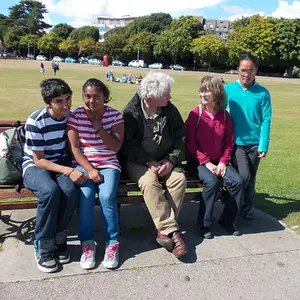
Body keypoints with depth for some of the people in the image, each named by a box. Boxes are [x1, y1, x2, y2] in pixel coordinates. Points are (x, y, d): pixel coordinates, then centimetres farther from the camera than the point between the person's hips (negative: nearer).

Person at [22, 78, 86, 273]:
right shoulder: (35, 122, -18)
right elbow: (39, 160, -15)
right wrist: (69, 171, -26)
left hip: (62, 164, 3)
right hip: (34, 166, -3)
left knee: (70, 191, -31)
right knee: (50, 191, -36)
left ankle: (59, 240, -8)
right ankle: (43, 247, -15)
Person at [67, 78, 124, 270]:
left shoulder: (115, 115, 0)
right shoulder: (76, 115, -1)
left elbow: (116, 147, -7)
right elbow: (74, 148, -5)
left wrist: (99, 128, -16)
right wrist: (89, 169, -15)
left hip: (109, 165, 0)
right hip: (83, 165, 0)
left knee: (107, 196, -25)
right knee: (85, 196, -26)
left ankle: (112, 242, -8)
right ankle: (87, 243, -8)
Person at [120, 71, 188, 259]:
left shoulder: (170, 110, 2)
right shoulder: (132, 112, -9)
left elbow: (180, 138, 5)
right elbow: (128, 145, -11)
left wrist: (171, 160, -11)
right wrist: (149, 162, -20)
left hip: (165, 161, 4)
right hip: (138, 162, -3)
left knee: (180, 179, -24)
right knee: (149, 181, -32)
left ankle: (164, 230, -17)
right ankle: (172, 230, -27)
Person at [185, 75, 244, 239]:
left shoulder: (225, 115, 3)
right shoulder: (195, 114, -8)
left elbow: (229, 142, 6)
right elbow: (190, 142, -9)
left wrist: (223, 162, -8)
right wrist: (206, 163, -15)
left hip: (218, 161, 4)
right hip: (199, 161, -4)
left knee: (238, 181, -17)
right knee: (212, 182, -30)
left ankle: (227, 219, 5)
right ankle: (204, 224, -10)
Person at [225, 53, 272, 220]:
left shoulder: (263, 93, -3)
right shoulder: (228, 90, -3)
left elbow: (266, 121, -4)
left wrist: (264, 145, -10)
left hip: (254, 143, 2)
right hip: (235, 142, -1)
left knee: (251, 179, 12)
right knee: (243, 176, -13)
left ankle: (247, 209, 32)